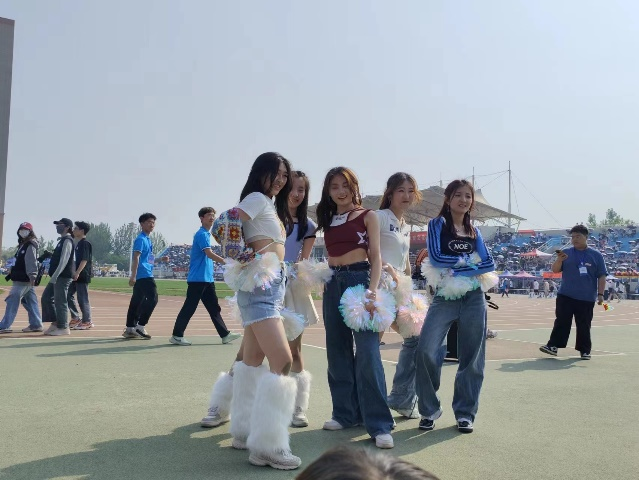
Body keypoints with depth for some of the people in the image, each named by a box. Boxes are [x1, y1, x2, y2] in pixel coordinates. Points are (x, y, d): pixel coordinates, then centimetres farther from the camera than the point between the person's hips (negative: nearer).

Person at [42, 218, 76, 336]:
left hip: (63, 276, -10)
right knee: (46, 298, 13)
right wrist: (53, 276, 19)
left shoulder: (67, 240, -13)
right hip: (58, 276, 10)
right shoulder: (62, 240, 18)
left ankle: (63, 327, 2)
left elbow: (64, 260, -20)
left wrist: (54, 276, -22)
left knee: (60, 301, -6)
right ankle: (55, 323, 19)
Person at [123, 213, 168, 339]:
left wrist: (160, 259, 20)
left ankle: (129, 329, 14)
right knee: (152, 298, -12)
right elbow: (136, 258, -17)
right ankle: (140, 326, -10)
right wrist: (133, 276, -23)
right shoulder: (140, 239, -9)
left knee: (136, 301, 10)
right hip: (144, 275, -9)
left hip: (144, 275, 9)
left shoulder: (147, 239, 19)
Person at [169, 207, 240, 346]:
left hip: (207, 278, 10)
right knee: (189, 308, -4)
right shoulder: (201, 234, -12)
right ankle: (177, 336, 4)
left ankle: (225, 334, 11)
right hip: (197, 279, -10)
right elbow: (210, 254, -23)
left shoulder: (206, 234, 17)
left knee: (214, 307, 9)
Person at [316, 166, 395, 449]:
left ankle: (379, 424, -7)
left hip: (360, 279, -6)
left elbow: (376, 257, -5)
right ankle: (346, 413, 21)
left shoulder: (367, 216, 2)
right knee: (337, 352, 9)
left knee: (368, 353, -11)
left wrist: (372, 291, -17)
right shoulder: (328, 220, 15)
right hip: (333, 285, 6)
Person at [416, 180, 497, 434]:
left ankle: (465, 413, 17)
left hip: (474, 298, 4)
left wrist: (457, 270, -9)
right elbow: (435, 256, -9)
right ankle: (429, 410, 1)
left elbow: (489, 264, 4)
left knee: (471, 357, 4)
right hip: (444, 296, -3)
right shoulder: (437, 224, 5)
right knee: (427, 350, -16)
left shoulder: (474, 231, 16)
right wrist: (467, 260, -1)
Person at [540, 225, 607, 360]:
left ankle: (584, 350, 17)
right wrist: (559, 259, -18)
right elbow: (555, 270, 2)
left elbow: (601, 276, 2)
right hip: (565, 296, 1)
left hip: (586, 298, -1)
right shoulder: (566, 253, 4)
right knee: (561, 322, 0)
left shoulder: (596, 255, 1)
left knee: (584, 325, 7)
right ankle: (553, 346, -1)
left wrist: (600, 294, -5)